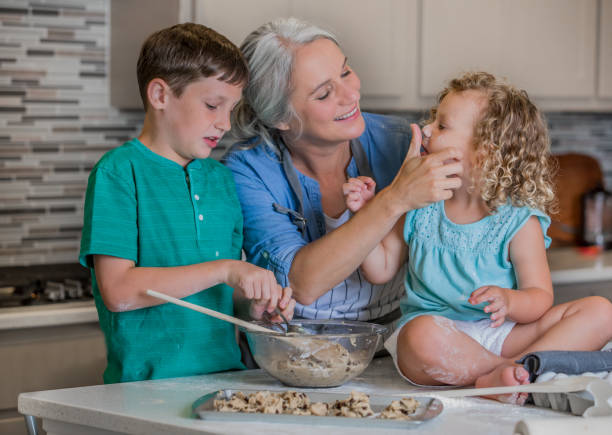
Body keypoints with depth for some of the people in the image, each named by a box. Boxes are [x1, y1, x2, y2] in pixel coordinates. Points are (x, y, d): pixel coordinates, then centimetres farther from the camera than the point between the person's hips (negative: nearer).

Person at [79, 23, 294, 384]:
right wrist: (223, 269, -16)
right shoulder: (118, 172, -3)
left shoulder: (222, 179, 16)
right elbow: (118, 291, -13)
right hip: (150, 380, -6)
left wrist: (256, 304, 1)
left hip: (225, 374, 6)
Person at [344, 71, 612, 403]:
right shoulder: (420, 208, 8)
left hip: (502, 333, 1)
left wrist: (509, 301, -26)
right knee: (423, 338, -39)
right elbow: (381, 269, 12)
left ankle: (499, 378, -35)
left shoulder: (519, 222, -2)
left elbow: (540, 297, -3)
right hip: (440, 328, 0)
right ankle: (515, 370, -20)